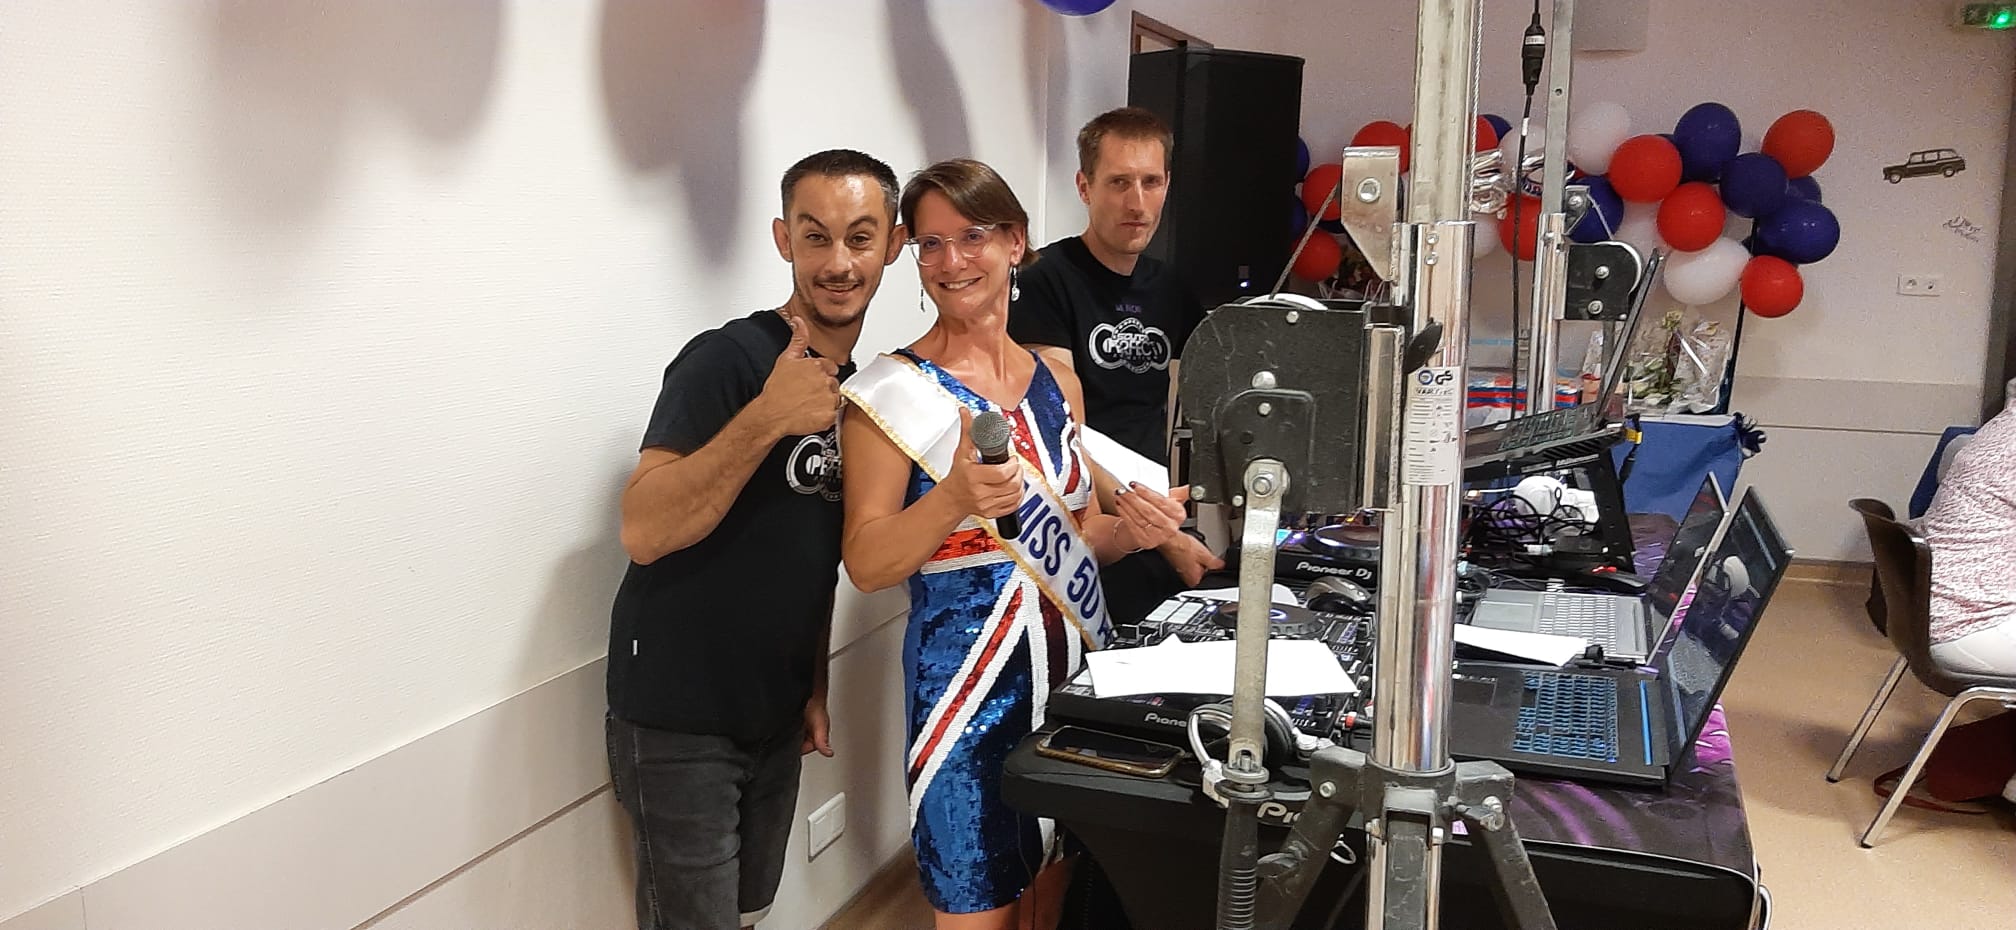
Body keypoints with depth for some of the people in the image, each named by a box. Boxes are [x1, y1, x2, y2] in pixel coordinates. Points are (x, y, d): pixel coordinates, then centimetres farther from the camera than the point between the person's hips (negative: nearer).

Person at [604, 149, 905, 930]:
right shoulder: (726, 360, -17)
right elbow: (644, 534, -26)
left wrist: (815, 686, 12)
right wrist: (767, 418, -34)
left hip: (776, 718, 7)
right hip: (678, 719, -7)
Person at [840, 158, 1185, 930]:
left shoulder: (1056, 381, 7)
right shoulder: (893, 392, -9)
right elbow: (866, 565, -12)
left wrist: (1131, 530, -6)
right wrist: (954, 499, -29)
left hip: (1078, 665, 5)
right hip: (969, 676, -5)